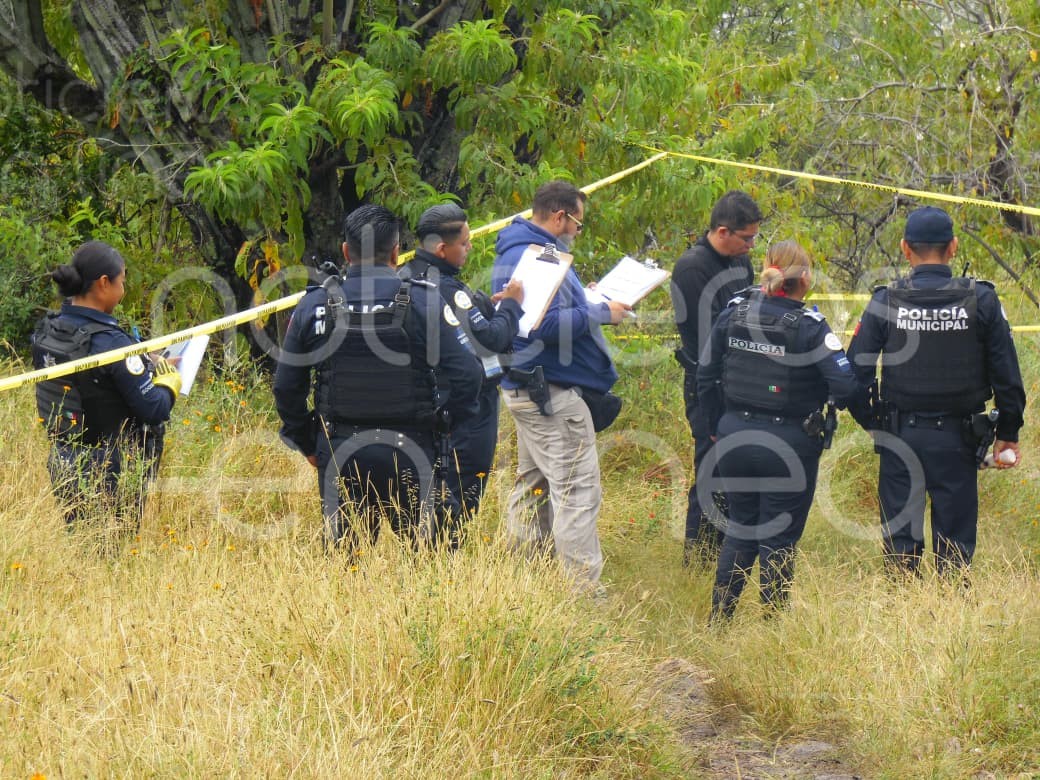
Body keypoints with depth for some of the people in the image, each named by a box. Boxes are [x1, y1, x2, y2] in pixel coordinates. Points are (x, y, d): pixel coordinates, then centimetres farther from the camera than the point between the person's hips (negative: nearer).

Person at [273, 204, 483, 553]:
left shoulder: (314, 305, 1)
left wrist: (306, 443, 17)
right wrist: (441, 427, 7)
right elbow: (465, 375, -8)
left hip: (337, 455, 2)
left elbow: (286, 387, 5)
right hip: (409, 454, -2)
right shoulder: (423, 301, -5)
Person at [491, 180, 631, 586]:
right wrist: (601, 313, -17)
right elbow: (548, 325, -28)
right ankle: (584, 586, -9)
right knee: (577, 489, -9)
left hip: (524, 386, 12)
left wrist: (586, 299, 14)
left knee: (532, 481, 20)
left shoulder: (515, 250, 14)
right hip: (551, 390, -12)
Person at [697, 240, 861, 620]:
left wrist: (717, 429, 18)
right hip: (788, 444, -4)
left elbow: (706, 376, 6)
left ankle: (719, 618, 22)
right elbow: (845, 385, -21)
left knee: (740, 527, 19)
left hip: (735, 436, 4)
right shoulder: (809, 326, -14)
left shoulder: (733, 314, -1)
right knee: (778, 539, 6)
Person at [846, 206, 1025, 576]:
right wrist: (1008, 435, 9)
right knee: (955, 546, 6)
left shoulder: (886, 301, -6)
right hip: (957, 439, 0)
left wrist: (873, 424, 10)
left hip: (900, 437, 0)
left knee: (899, 541, 8)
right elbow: (1007, 375, -1)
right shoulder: (981, 300, -5)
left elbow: (856, 371, -5)